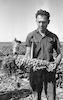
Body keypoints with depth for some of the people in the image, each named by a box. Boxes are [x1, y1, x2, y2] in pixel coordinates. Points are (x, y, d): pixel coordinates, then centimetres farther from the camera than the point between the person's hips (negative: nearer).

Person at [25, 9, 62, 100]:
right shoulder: (31, 36, 3)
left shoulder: (53, 37, 6)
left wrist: (56, 62, -8)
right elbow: (28, 54, 5)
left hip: (49, 70, 1)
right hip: (35, 70, 0)